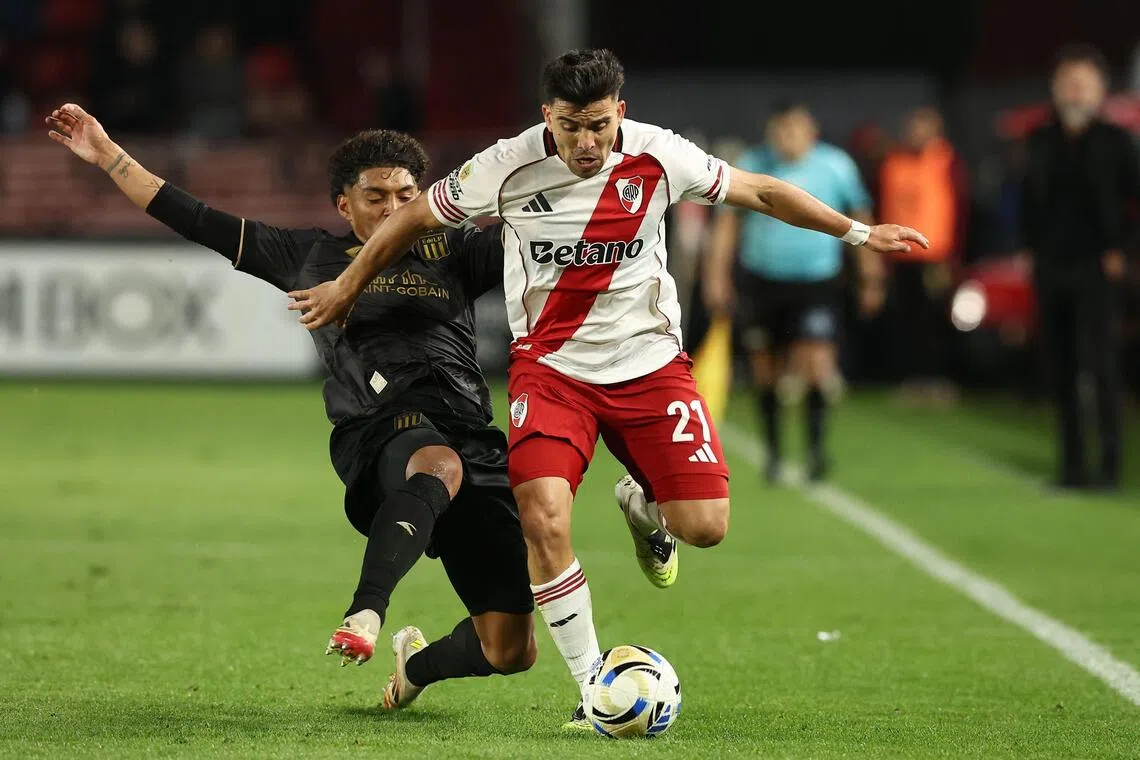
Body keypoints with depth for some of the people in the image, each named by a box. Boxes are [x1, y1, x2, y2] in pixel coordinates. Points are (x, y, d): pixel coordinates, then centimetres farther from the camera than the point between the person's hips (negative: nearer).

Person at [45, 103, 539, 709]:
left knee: (510, 650, -4)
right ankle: (365, 614, -58)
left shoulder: (454, 252, 19)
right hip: (376, 433, -3)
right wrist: (107, 156, 18)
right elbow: (200, 223, 20)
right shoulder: (312, 259, 18)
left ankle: (415, 666, 29)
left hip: (473, 438, 3)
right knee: (440, 464, -44)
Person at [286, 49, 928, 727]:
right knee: (544, 520, -24)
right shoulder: (509, 167, -14)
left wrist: (858, 232, 7)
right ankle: (592, 684, -7)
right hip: (552, 365, -1)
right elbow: (417, 216, 3)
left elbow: (760, 191, 4)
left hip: (650, 360, 1)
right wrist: (348, 287, 13)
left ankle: (642, 505, 29)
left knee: (706, 525, -11)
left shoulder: (660, 157, -11)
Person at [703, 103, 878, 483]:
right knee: (764, 367, 6)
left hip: (816, 280, -1)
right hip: (760, 279, 1)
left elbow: (861, 220, 9)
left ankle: (815, 447, -4)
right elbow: (727, 222, 6)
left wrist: (871, 278, 10)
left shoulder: (836, 166, -3)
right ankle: (773, 450, 23)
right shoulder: (751, 165, -2)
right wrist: (716, 275, 0)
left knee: (817, 362, -18)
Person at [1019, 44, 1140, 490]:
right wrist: (1031, 248, 7)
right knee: (1060, 367, 6)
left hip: (1097, 269, -4)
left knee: (1100, 362, -10)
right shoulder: (1040, 143, 9)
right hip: (1051, 269, 4)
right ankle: (1072, 462, 13)